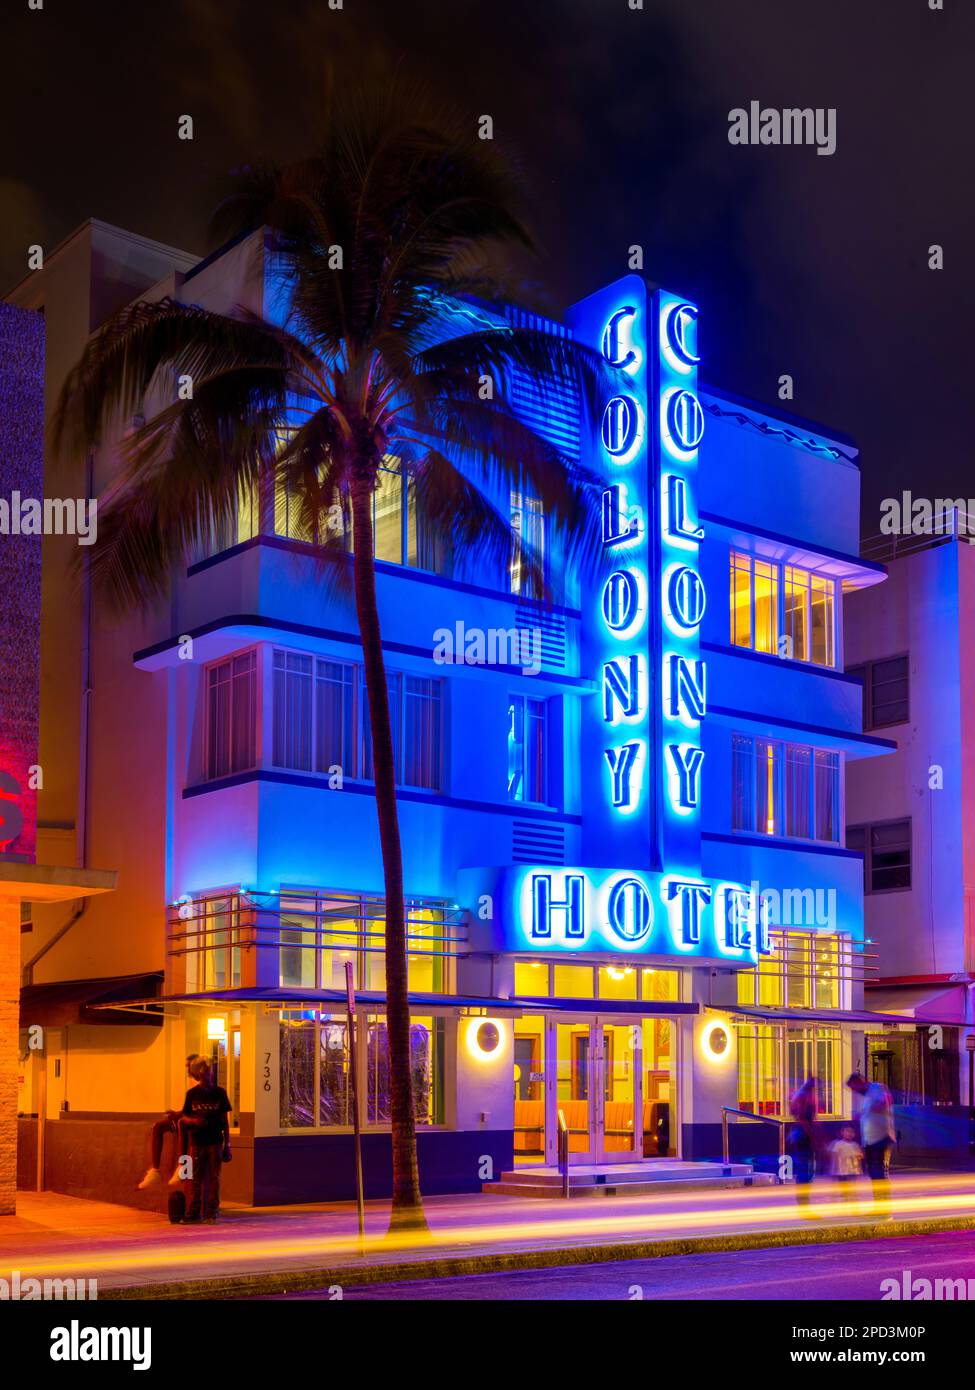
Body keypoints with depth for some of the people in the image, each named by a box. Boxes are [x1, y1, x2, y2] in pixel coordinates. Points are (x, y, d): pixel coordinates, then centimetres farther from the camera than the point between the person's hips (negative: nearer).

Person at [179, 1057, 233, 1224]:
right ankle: (194, 1214, 6)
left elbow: (225, 1120, 5)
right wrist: (194, 1121, -17)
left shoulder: (219, 1093, 2)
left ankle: (212, 1213, 5)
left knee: (214, 1179, 1)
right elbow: (185, 1117, 7)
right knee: (196, 1179, 2)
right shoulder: (192, 1094, 2)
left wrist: (227, 1144, 3)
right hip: (197, 1142, 0)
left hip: (215, 1142, 0)